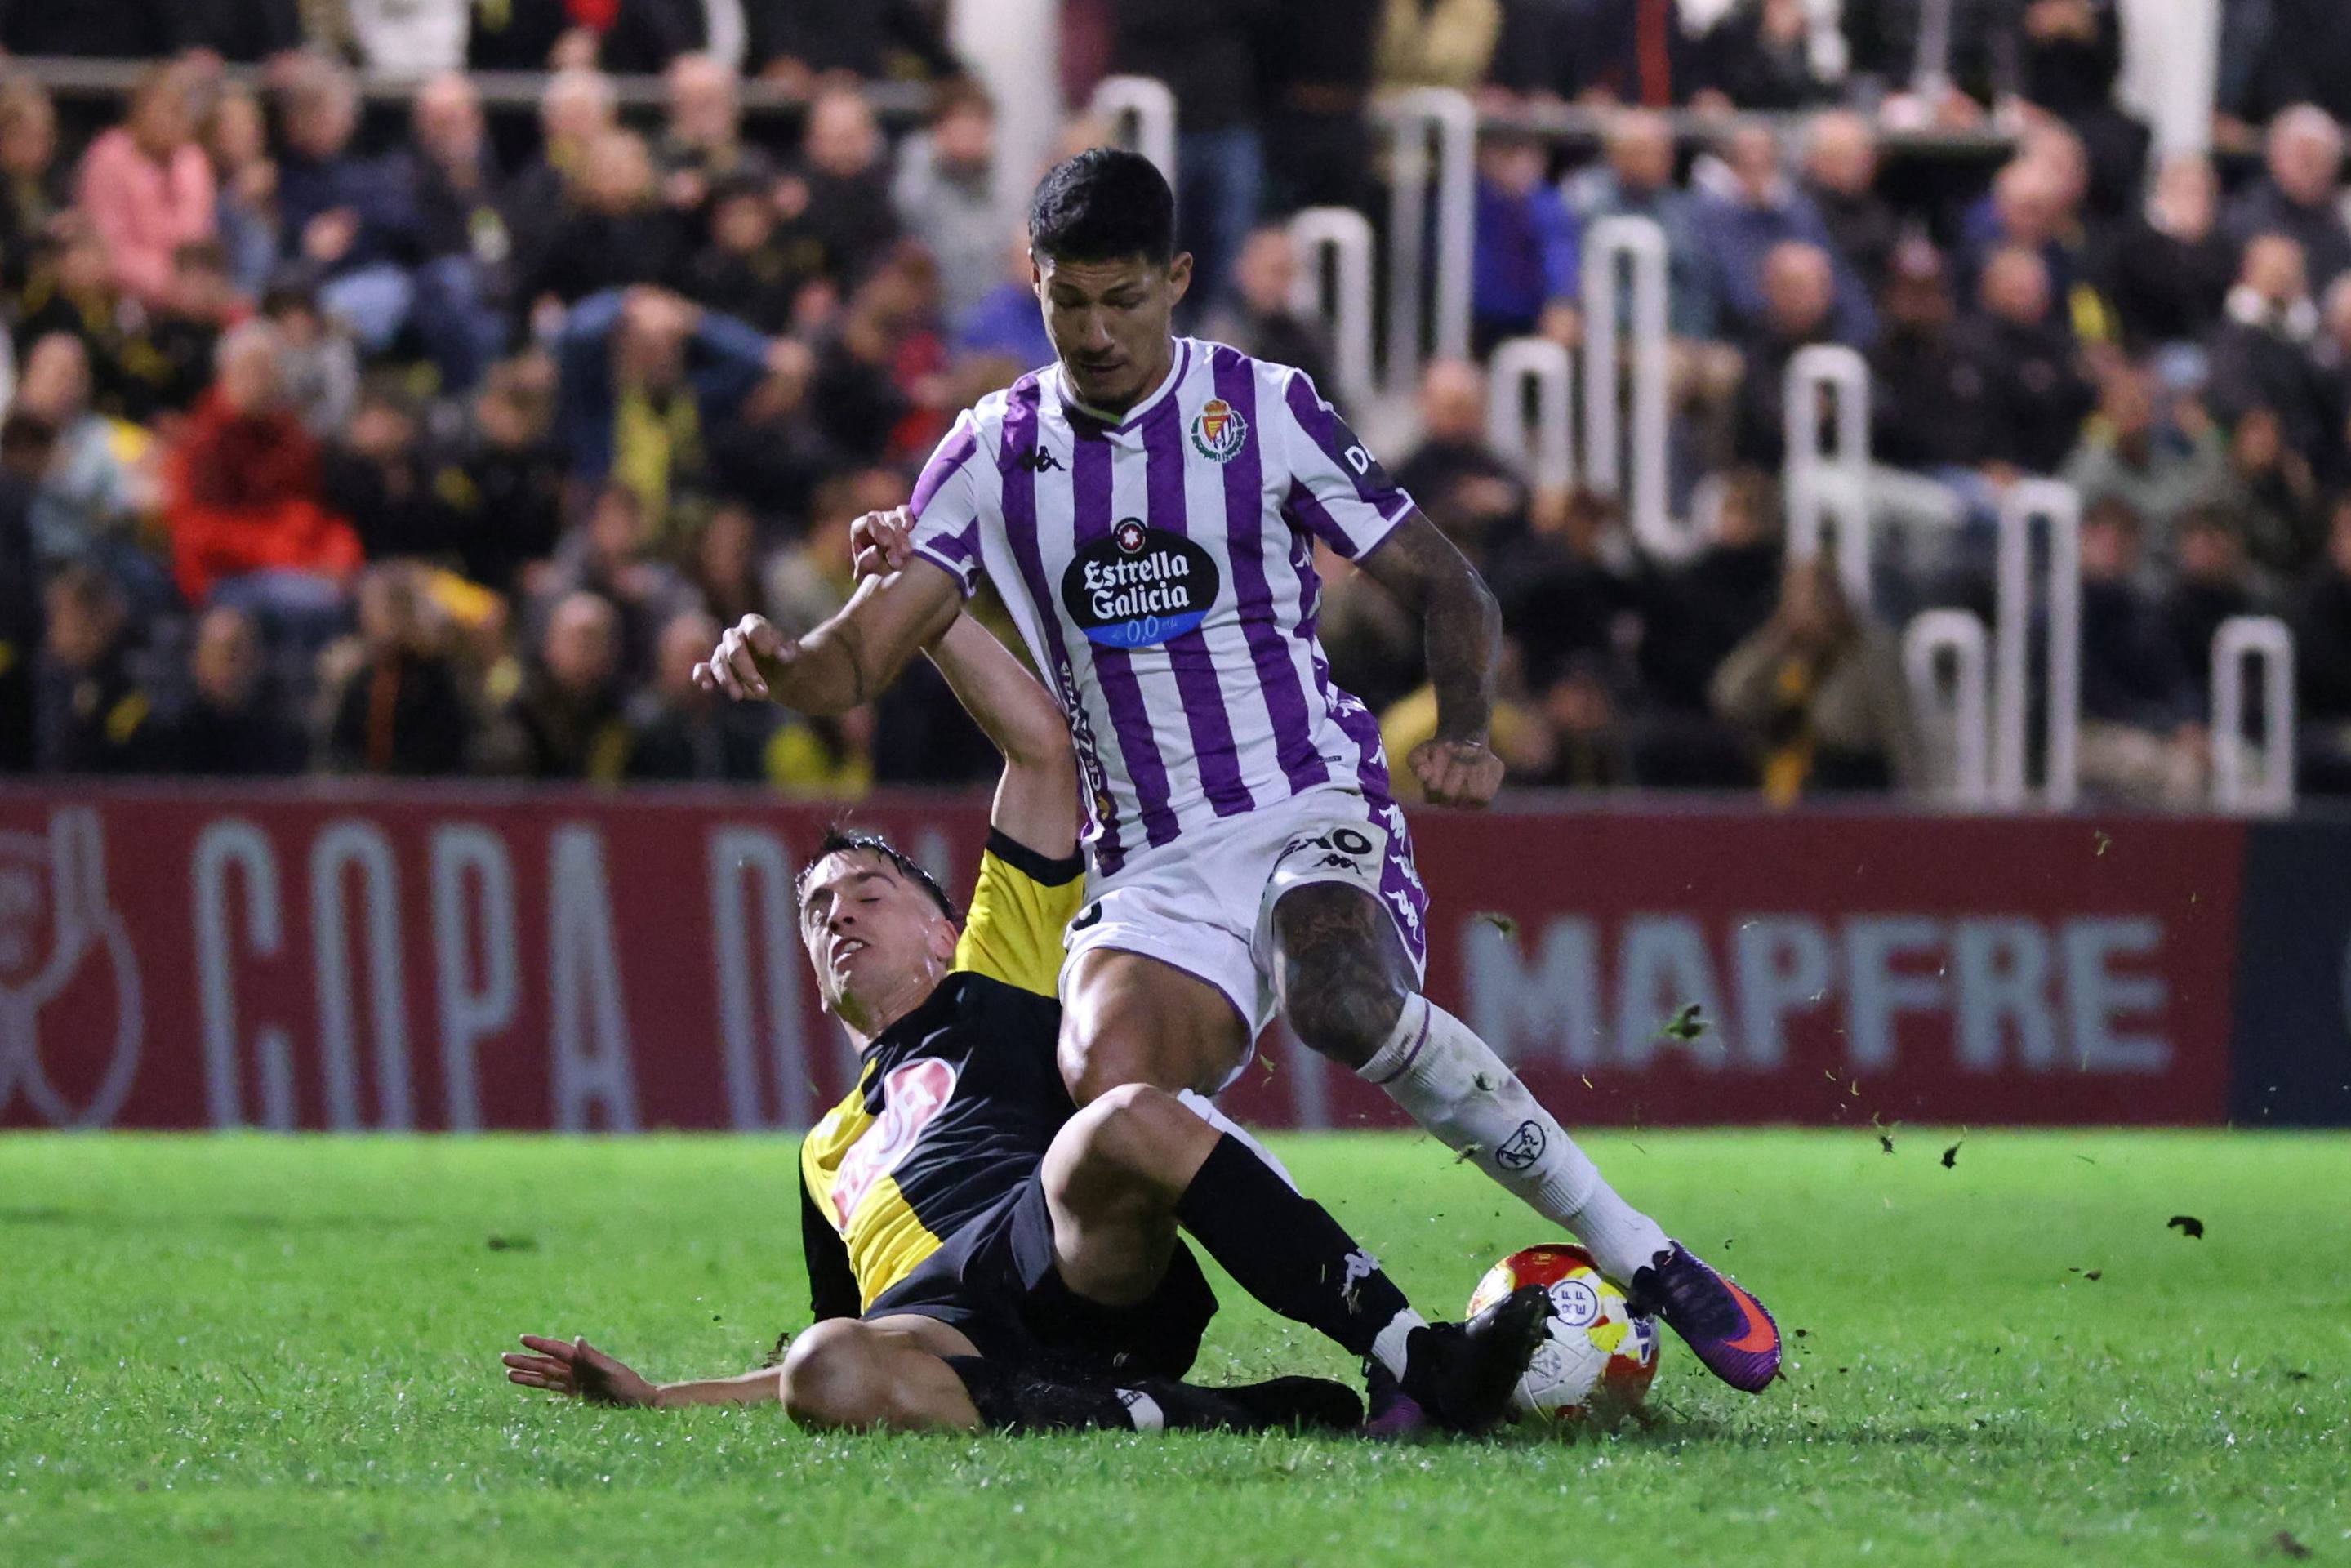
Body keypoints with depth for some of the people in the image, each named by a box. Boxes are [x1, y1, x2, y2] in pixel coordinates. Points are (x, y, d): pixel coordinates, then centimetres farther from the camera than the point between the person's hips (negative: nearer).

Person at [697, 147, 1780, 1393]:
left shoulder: (1266, 411, 1)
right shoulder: (994, 452, 8)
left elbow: (1445, 588, 6)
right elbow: (859, 661, 4)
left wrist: (1464, 731, -14)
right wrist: (773, 663, -20)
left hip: (1314, 813, -2)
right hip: (1149, 870, 2)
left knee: (1344, 1000, -36)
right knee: (1106, 1081, -30)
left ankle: (1641, 1257, -25)